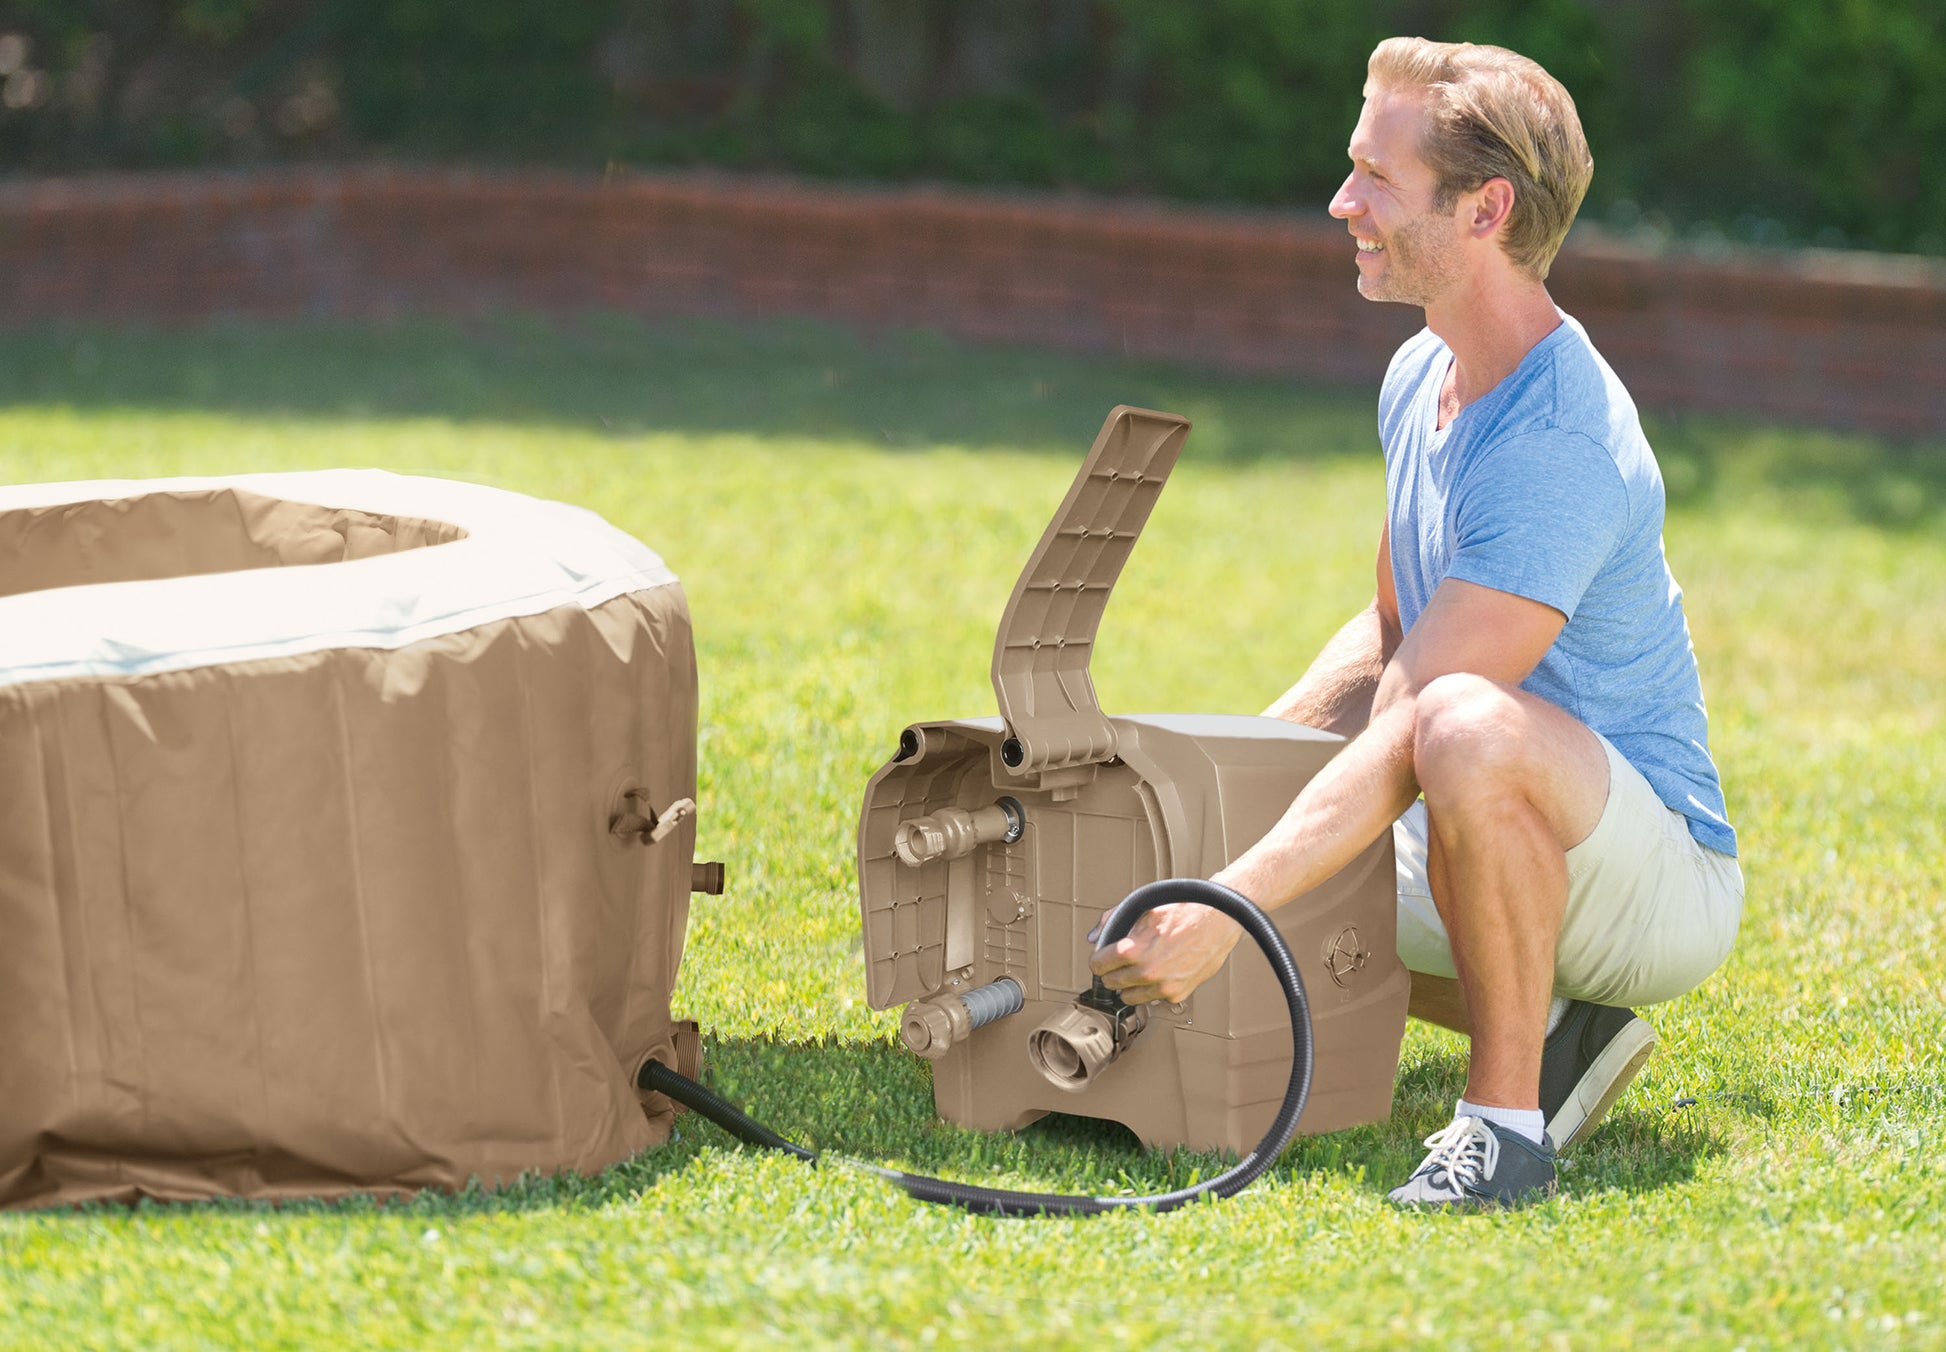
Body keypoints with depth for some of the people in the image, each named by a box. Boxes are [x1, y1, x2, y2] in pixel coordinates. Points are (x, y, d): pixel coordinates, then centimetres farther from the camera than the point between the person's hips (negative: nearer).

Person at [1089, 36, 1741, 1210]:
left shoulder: (1558, 447, -26)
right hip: (1490, 858, 10)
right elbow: (1391, 632, 21)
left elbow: (1407, 741, -30)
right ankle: (1549, 1025, 7)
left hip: (1661, 876, -10)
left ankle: (1507, 1114, -22)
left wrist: (1227, 911, -36)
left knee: (1467, 723, -39)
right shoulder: (1421, 377, 5)